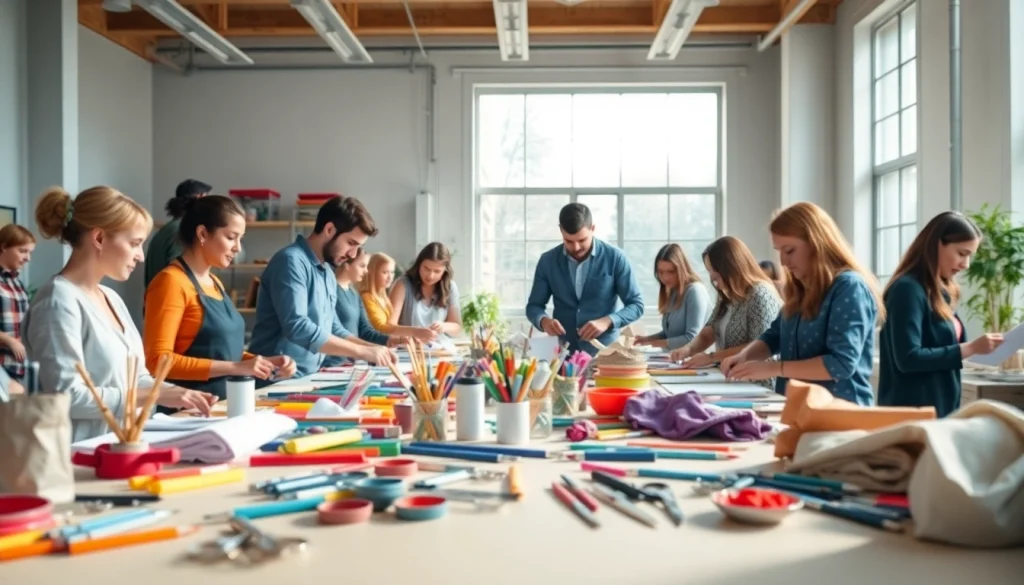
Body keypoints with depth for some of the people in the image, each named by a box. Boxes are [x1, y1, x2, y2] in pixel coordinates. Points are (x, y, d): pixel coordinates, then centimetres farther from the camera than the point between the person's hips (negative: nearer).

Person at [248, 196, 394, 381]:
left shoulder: (328, 272, 13)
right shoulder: (291, 261, -12)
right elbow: (297, 328, -23)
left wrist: (371, 349, 4)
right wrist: (361, 351, -20)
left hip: (307, 379, 8)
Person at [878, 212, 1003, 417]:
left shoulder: (941, 292, 13)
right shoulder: (908, 289, -15)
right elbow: (908, 359, -22)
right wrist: (970, 348, -21)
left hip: (943, 409, 9)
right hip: (916, 413, -9)